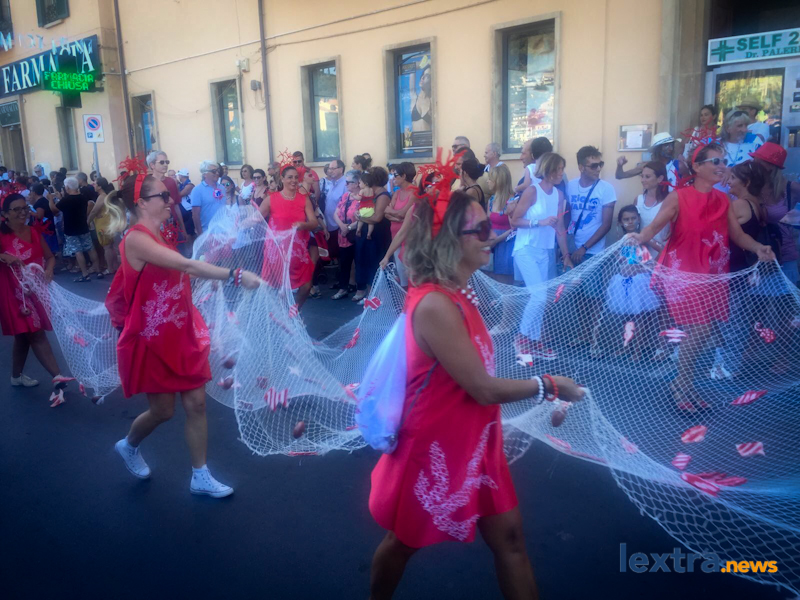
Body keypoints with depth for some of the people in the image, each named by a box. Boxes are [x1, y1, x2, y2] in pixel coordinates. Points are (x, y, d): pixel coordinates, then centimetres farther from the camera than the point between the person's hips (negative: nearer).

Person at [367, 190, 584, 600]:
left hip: (472, 443, 8)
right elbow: (483, 388, -25)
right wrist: (549, 385, -13)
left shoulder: (456, 293, 0)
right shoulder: (435, 304, -30)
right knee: (404, 541, 18)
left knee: (509, 536, 13)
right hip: (434, 449, -8)